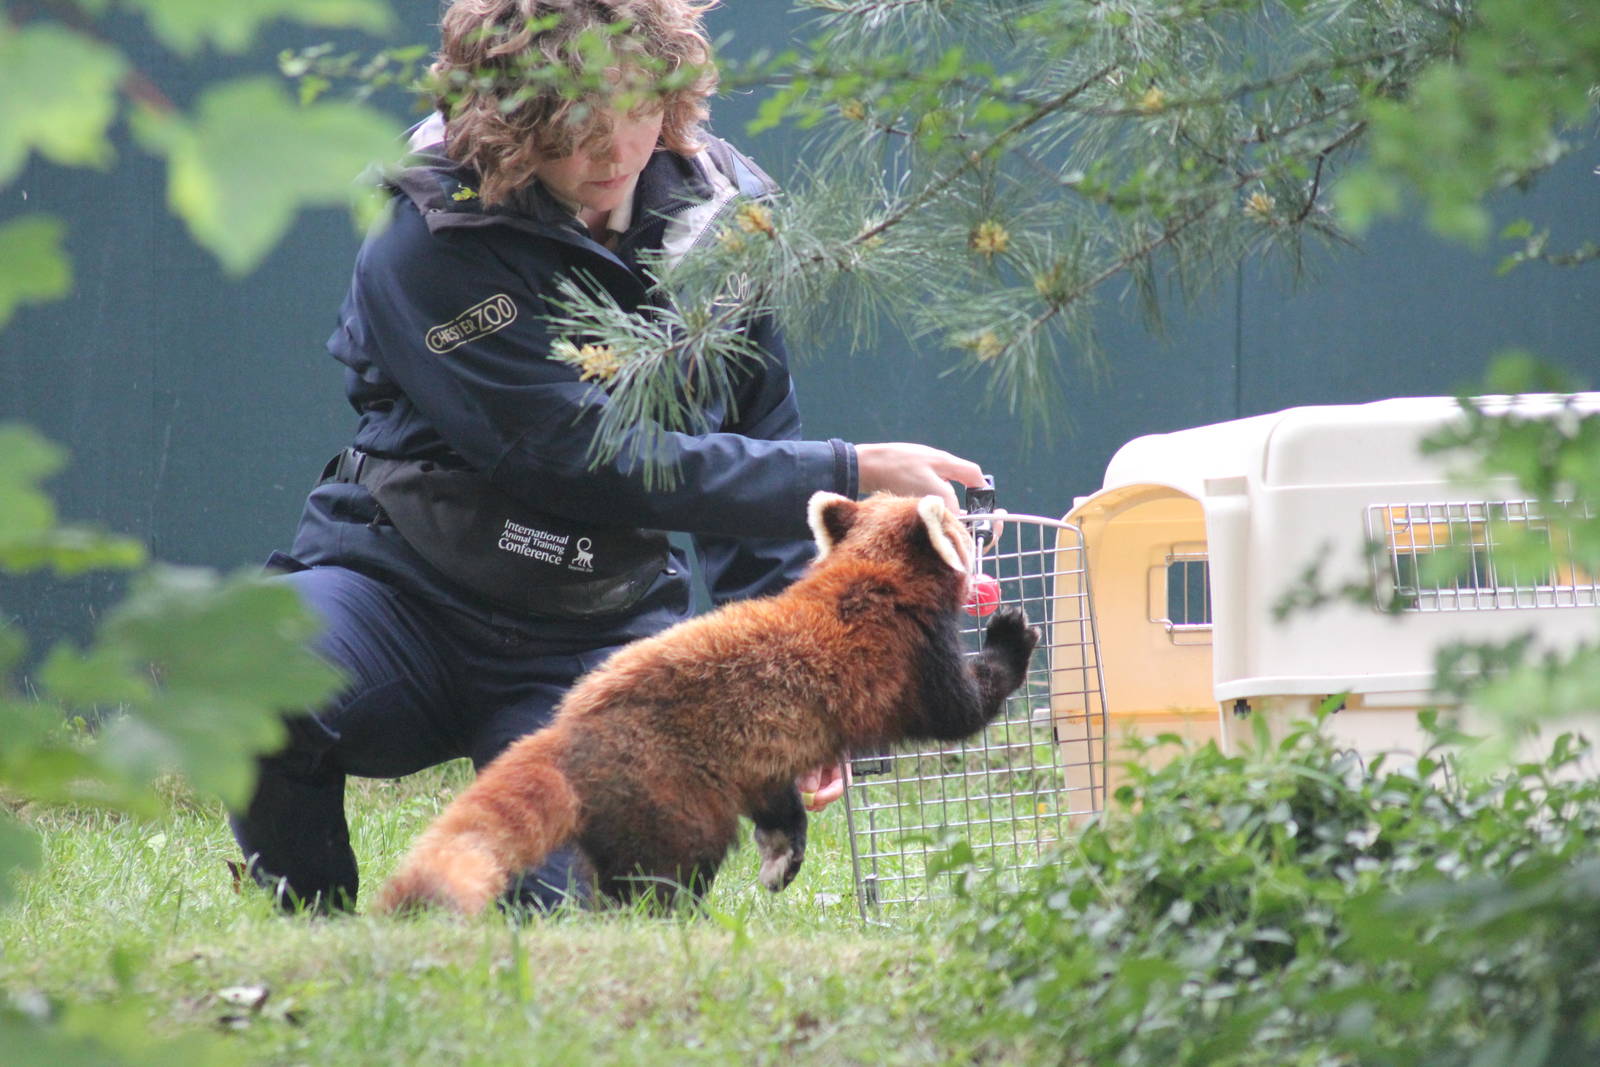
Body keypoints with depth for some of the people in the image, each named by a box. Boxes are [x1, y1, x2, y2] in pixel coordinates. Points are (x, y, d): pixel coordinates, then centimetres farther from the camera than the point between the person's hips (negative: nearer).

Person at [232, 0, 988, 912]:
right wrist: (849, 476, -23)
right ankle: (319, 919, -4)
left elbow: (760, 453, 9)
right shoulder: (436, 246, -19)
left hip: (598, 638, 4)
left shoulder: (718, 212, -1)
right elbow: (591, 458, -23)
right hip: (406, 592, -3)